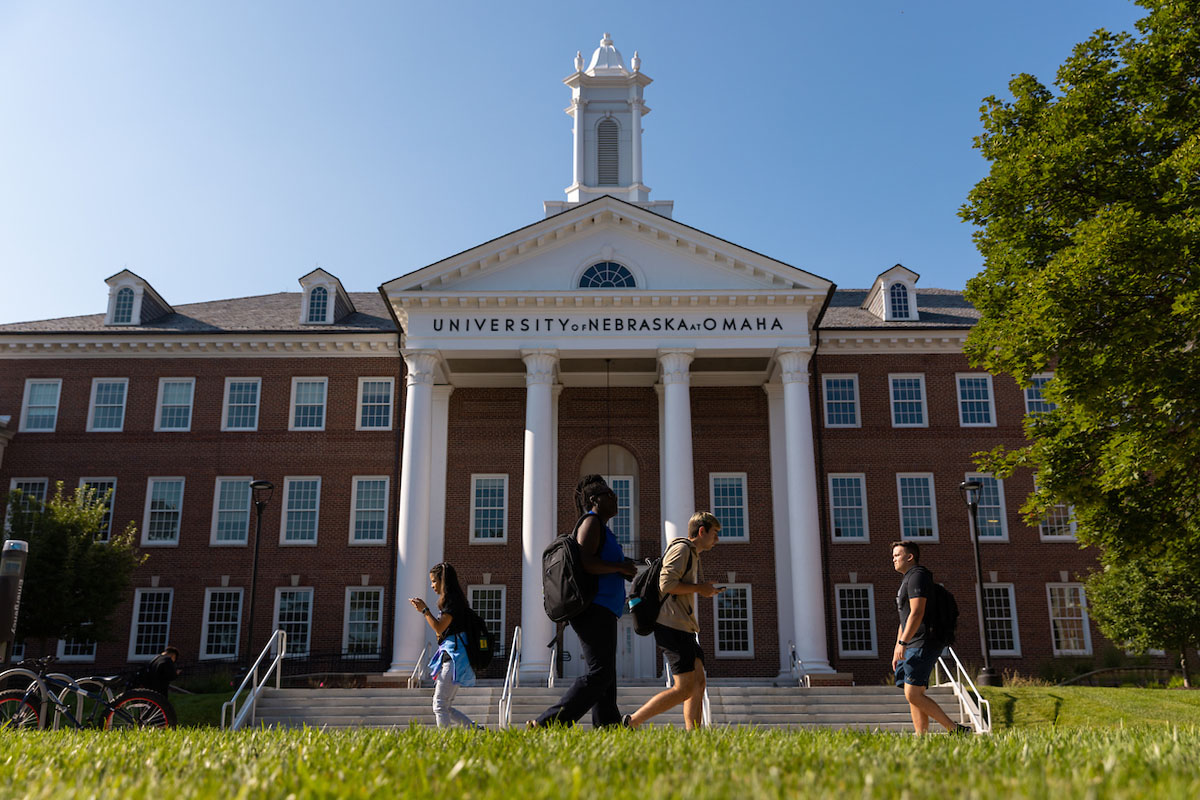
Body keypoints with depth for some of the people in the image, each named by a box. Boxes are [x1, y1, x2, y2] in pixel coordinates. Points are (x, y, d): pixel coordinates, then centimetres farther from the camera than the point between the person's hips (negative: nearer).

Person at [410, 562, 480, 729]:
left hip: (454, 657, -11)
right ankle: (475, 729, 11)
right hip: (449, 656, 11)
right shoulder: (453, 599, 20)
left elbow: (439, 628, -15)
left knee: (440, 705, -10)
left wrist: (425, 610, -5)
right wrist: (424, 610, 19)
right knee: (444, 707, 10)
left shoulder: (452, 599, -11)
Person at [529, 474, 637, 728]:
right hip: (595, 610, -11)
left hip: (600, 612, 11)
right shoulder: (591, 522, -6)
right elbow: (585, 563, -21)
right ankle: (546, 724, -17)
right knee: (599, 673, -15)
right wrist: (621, 567, -12)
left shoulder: (601, 527, 25)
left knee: (605, 678, 7)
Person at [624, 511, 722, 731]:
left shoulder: (692, 555, 26)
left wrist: (705, 589, 16)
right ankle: (632, 723, -10)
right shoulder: (681, 548, -6)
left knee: (699, 683, 3)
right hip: (672, 626, -11)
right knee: (684, 688, -12)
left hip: (682, 628, 11)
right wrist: (699, 588, -10)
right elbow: (666, 584, -18)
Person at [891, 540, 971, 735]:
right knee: (913, 696, 5)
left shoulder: (917, 576, -9)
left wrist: (902, 642, -24)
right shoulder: (906, 580, 24)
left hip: (923, 644, -10)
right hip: (913, 646, 10)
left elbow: (917, 613, -20)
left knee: (913, 695, -15)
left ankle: (955, 729, -8)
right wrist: (897, 650, 23)